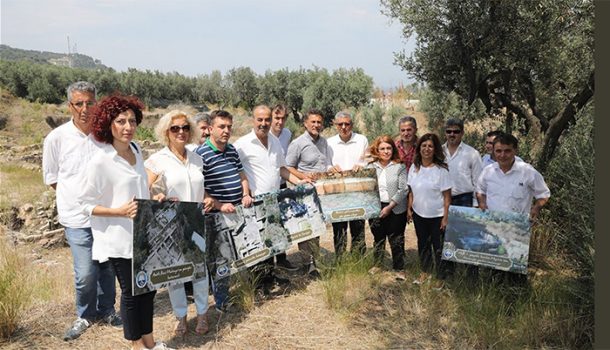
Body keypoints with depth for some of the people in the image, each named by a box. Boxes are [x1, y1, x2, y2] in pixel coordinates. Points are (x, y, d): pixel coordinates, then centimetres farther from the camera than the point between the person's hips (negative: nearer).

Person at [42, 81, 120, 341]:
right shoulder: (56, 138, -6)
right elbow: (51, 178, 6)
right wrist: (79, 195, 1)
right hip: (78, 218, -2)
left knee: (108, 268, 12)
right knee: (86, 274, -3)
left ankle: (106, 310, 35)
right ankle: (85, 315, 24)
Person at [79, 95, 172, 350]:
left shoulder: (136, 150, 2)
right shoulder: (100, 162, -18)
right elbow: (86, 204, -13)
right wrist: (120, 211, -25)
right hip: (120, 239, -7)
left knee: (148, 287, 17)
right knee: (131, 292, 10)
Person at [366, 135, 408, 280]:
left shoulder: (400, 167, -4)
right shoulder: (371, 167, 5)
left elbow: (403, 190, -9)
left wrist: (390, 206, -14)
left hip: (395, 209, -3)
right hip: (375, 208, 3)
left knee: (396, 241, 4)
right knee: (378, 239, 15)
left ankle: (399, 269, 18)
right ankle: (377, 266, 30)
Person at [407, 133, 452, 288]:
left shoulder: (441, 170, -14)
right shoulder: (414, 167, 1)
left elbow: (447, 196, -12)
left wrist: (446, 217, -14)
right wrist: (409, 209, 6)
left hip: (437, 216, -4)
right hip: (419, 214, 5)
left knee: (438, 247, 6)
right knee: (422, 244, 18)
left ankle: (441, 278, 24)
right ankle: (424, 272, 37)